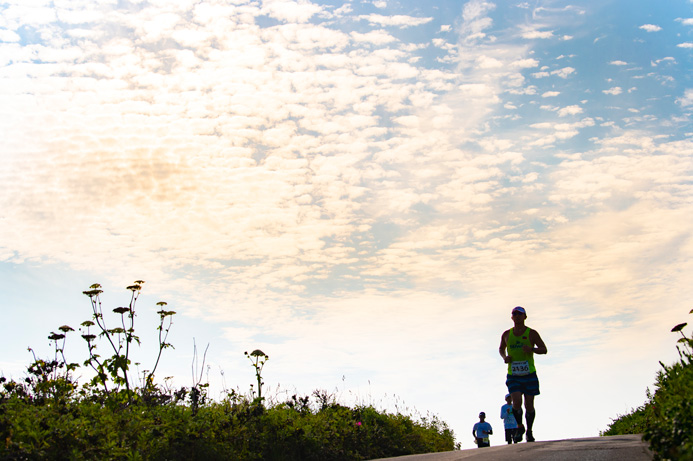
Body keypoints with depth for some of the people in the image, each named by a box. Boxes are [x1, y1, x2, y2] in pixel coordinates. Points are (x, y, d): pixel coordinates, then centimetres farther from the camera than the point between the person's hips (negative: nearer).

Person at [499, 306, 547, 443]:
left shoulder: (532, 333, 1)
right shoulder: (506, 334, 8)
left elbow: (544, 349, 0)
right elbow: (501, 348, 25)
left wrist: (531, 349, -20)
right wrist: (504, 357, 2)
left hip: (529, 375, -1)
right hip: (513, 376, 1)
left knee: (529, 405, 1)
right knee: (517, 402, -16)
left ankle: (529, 430, 23)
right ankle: (520, 427, 9)